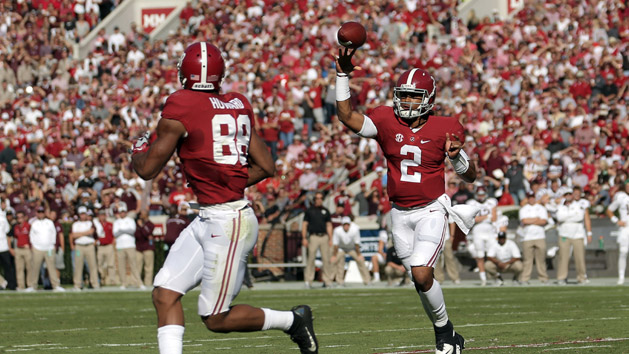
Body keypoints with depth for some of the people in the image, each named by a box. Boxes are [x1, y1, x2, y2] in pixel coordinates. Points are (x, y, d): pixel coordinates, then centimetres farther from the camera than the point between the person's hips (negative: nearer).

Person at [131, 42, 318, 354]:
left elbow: (148, 169, -6)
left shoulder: (180, 107, -13)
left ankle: (293, 320, 13)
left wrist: (139, 151, 16)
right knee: (165, 293, 7)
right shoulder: (238, 106, 9)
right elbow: (266, 167, 13)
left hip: (227, 223, -9)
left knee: (216, 319, 2)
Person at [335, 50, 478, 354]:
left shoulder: (444, 129, -7)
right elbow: (346, 116, -16)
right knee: (421, 280, 8)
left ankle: (444, 329, 3)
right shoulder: (387, 122, -4)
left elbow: (470, 177, 0)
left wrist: (457, 155, -21)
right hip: (400, 214, 3)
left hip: (431, 211, -3)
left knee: (422, 275, -20)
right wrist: (343, 74, -20)